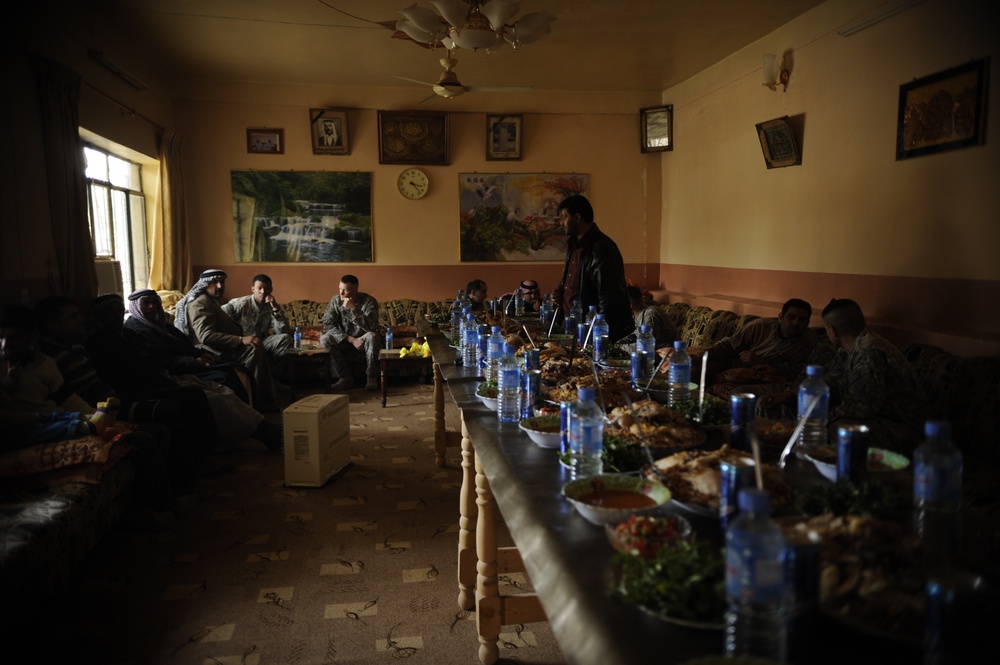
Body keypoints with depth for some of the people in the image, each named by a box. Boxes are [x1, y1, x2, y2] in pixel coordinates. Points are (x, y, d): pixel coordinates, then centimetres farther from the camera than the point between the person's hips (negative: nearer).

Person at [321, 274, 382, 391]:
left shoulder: (369, 301, -19)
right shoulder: (335, 301, -11)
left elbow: (372, 328, -31)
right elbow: (327, 325, -17)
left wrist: (353, 308, -39)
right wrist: (351, 340, -27)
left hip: (365, 341, -3)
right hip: (345, 341, 3)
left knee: (372, 336, -36)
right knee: (324, 339, -24)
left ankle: (372, 377, -23)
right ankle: (345, 378, -19)